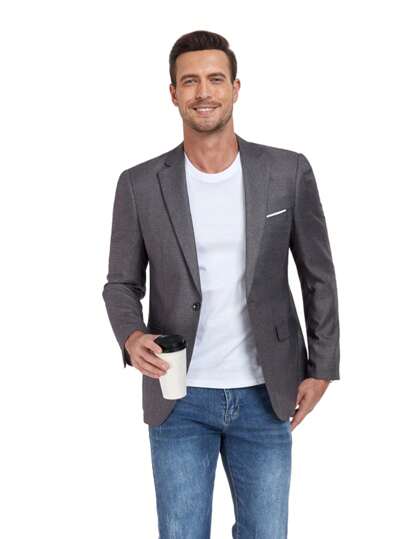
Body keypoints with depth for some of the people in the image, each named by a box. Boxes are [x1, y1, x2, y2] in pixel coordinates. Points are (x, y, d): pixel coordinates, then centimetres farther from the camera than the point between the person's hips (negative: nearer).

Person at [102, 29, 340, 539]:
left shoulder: (288, 171, -3)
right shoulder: (140, 184, -4)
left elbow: (318, 275, 4)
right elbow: (121, 283, 3)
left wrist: (321, 367, 3)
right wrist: (132, 335, -18)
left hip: (264, 396, 1)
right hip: (180, 399, 0)